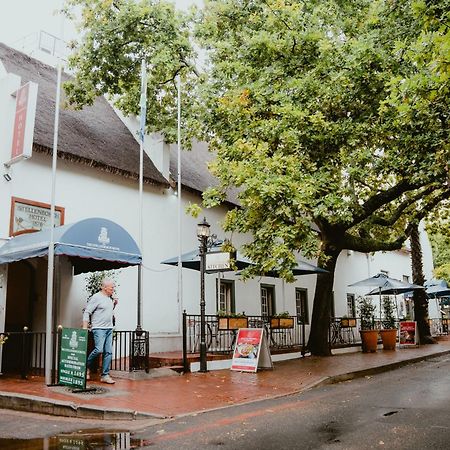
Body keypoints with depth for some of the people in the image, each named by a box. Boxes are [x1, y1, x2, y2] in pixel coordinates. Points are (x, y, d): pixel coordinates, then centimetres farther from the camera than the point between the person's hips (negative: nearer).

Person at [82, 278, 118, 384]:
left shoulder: (110, 298, 15)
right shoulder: (96, 297, -9)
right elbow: (87, 312, -11)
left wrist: (114, 304, 9)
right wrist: (85, 328, -17)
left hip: (109, 329, 8)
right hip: (99, 328, -7)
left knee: (108, 352, 3)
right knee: (99, 349, -17)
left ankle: (105, 376, 8)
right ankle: (87, 367, 9)